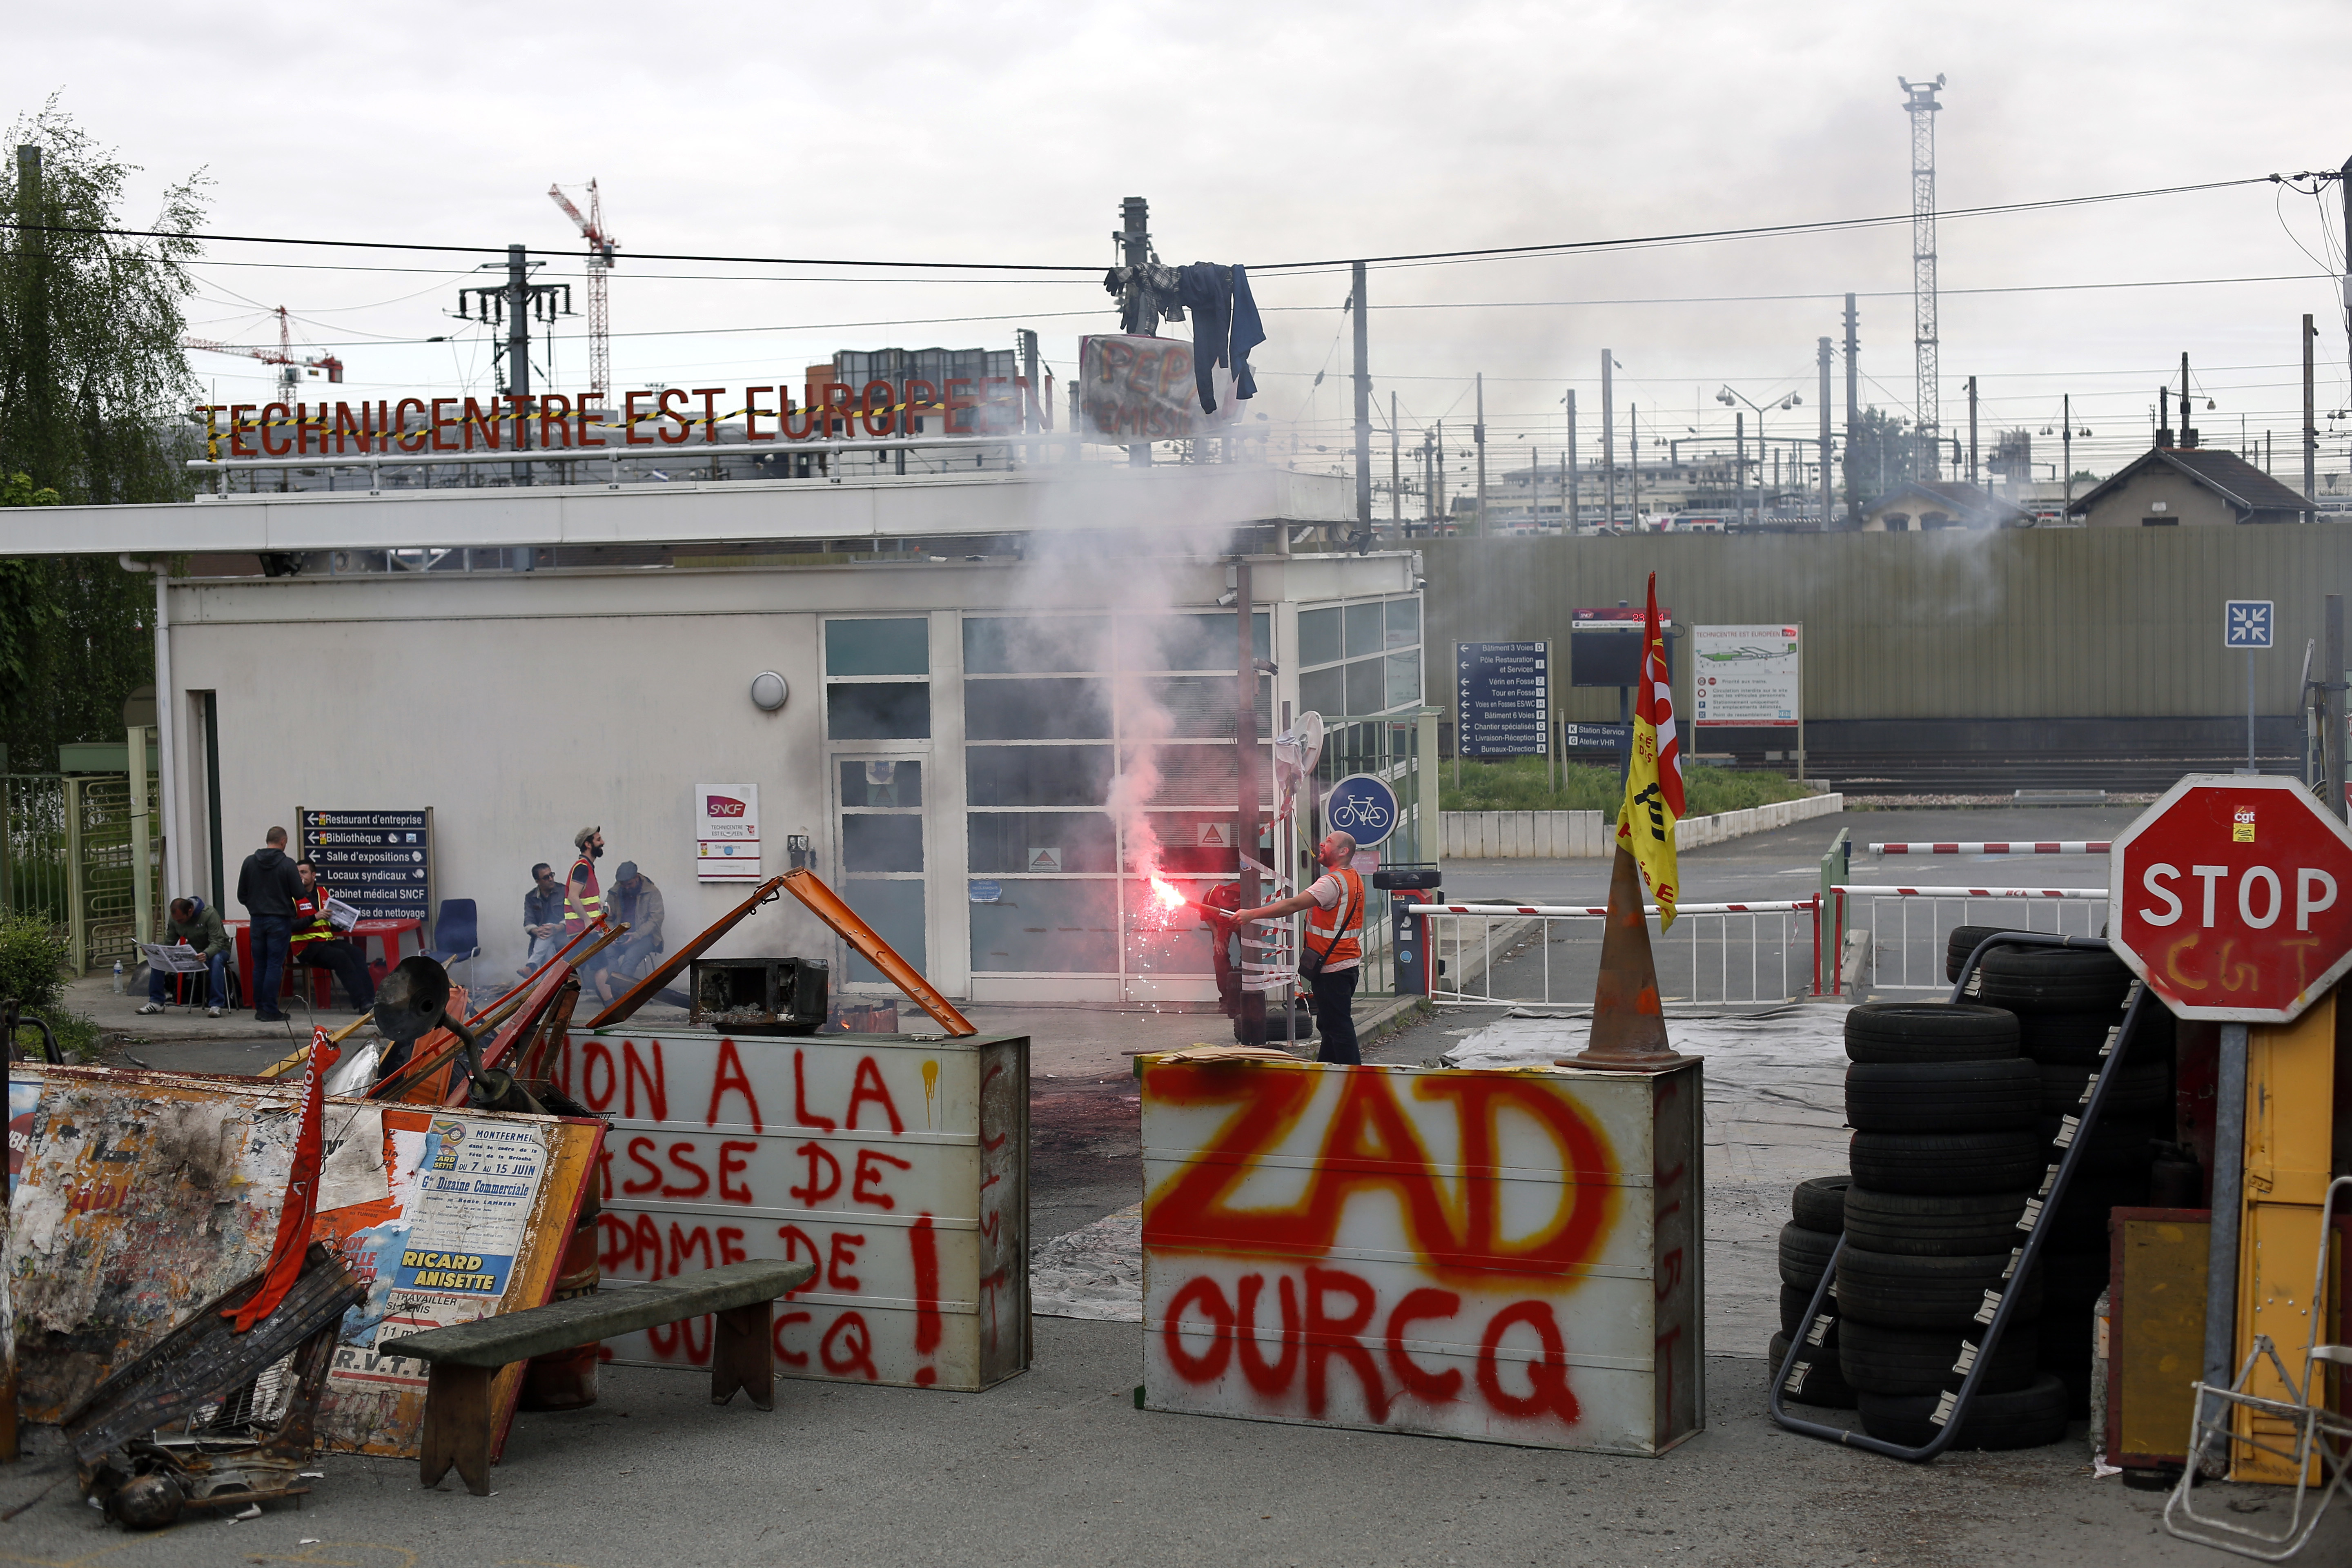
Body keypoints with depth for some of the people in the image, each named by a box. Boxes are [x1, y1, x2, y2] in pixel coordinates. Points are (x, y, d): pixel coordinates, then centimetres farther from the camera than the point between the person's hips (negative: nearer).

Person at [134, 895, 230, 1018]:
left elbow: (217, 943, -28)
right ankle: (156, 1002, -2)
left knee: (216, 960, -42)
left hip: (216, 950, -6)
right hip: (193, 951, 6)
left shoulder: (209, 914, -25)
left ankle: (217, 1005, -36)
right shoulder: (175, 917, -7)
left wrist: (206, 954, -49)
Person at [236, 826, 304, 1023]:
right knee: (275, 965, -3)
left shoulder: (249, 862, 3)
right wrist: (299, 880, 12)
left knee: (259, 966, 10)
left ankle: (260, 1009, 13)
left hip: (257, 919, 4)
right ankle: (270, 1011, -4)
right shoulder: (287, 865, -10)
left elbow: (241, 895, 7)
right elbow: (299, 894, -9)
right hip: (280, 920, -4)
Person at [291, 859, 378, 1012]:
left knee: (355, 952, -21)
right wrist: (314, 918, -22)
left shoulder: (324, 892, 15)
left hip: (328, 941, 5)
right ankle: (363, 1001, -31)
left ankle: (370, 998, -29)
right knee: (340, 957, -28)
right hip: (306, 946, -5)